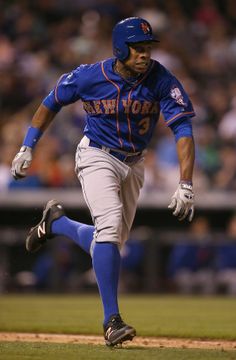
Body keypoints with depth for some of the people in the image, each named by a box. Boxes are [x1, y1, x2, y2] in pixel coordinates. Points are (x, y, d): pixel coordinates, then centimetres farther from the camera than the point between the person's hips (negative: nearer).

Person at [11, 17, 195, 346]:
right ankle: (112, 320, -23)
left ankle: (56, 222, 40)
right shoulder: (89, 77, -18)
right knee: (110, 224, -25)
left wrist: (185, 186, -31)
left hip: (134, 164, 4)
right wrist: (27, 148, 1)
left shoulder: (162, 81, -18)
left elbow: (183, 131, -21)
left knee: (111, 244, 11)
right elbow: (51, 104, 1)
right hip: (97, 157, -4)